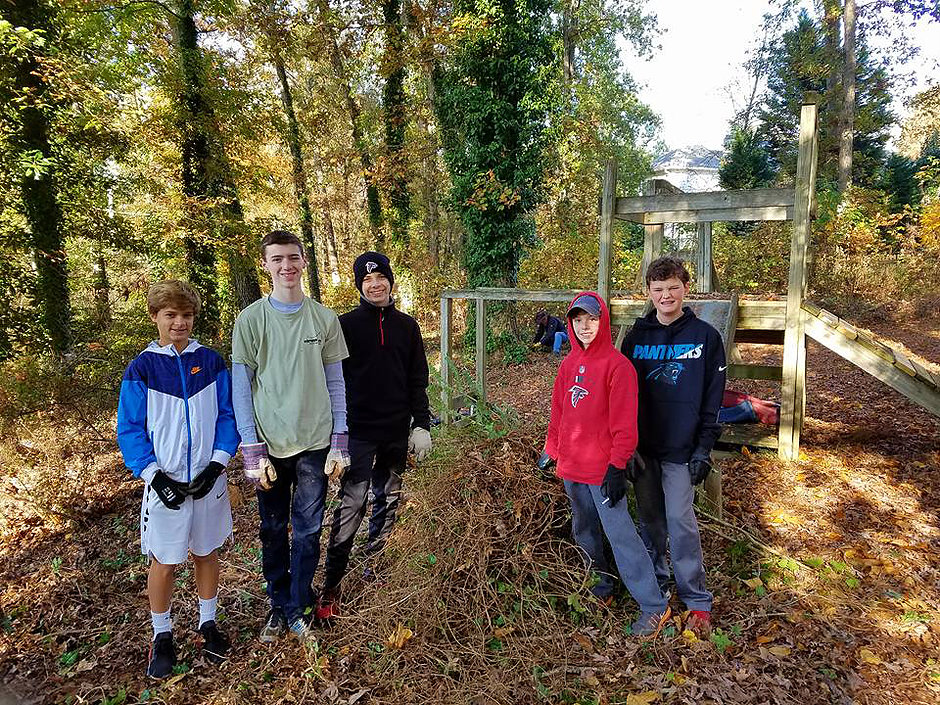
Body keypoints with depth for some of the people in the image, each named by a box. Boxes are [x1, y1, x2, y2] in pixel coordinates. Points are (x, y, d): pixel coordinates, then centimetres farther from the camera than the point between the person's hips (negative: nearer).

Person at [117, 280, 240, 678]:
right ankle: (162, 635, 28)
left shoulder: (211, 362, 0)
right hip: (165, 484, -1)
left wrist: (217, 464, -11)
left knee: (207, 552, 14)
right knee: (164, 561, 8)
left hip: (208, 479, 2)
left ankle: (208, 623, 32)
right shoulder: (141, 368, -4)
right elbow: (129, 430, -3)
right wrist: (154, 475, -13)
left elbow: (227, 416, 1)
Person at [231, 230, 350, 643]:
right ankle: (279, 606, 30)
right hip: (270, 445, 0)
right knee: (273, 530, 12)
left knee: (307, 531, 8)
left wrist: (339, 444, 1)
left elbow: (335, 383, 5)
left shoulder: (324, 319, 2)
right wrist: (252, 450, -7)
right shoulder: (250, 320, -2)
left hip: (315, 443, 1)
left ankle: (300, 609, 25)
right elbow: (240, 389, -2)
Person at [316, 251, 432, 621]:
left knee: (388, 501, 13)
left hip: (396, 432, 4)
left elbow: (418, 380, 10)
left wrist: (421, 424, 3)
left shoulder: (406, 325, 8)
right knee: (351, 505, -7)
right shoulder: (346, 324, -2)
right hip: (359, 431, -4)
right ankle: (331, 586, 2)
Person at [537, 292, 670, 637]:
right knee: (584, 532, 17)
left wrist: (617, 465, -17)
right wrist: (551, 450, 17)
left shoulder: (617, 364, -11)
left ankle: (654, 606, 8)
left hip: (603, 468, -7)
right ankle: (600, 591, 35)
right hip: (572, 467, 7)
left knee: (620, 534, -4)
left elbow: (624, 423, -14)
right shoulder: (569, 364, 10)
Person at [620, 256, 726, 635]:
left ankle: (697, 599, 13)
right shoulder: (636, 337, 4)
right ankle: (654, 580, 33)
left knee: (681, 522, -2)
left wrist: (704, 449, -7)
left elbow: (712, 398, -2)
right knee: (649, 518, 14)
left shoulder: (705, 336, -2)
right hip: (641, 446, 3)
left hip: (680, 447, -3)